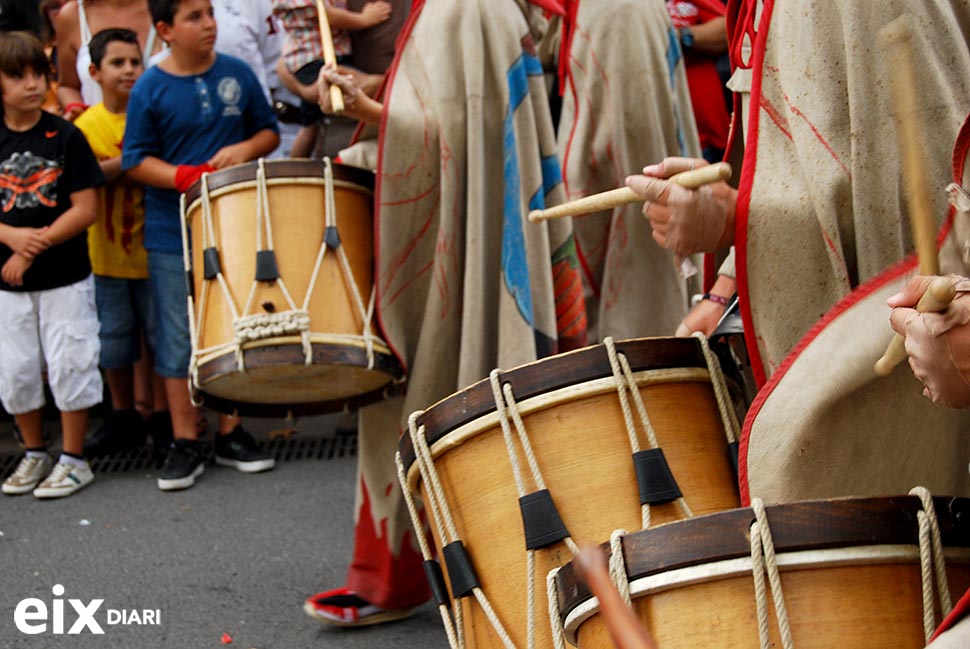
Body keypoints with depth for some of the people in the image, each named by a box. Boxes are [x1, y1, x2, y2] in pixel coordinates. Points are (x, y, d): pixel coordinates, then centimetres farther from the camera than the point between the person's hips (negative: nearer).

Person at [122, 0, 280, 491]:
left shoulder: (237, 74, 3)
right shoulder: (150, 90, -5)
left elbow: (268, 131, 11)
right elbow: (136, 160, -6)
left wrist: (244, 149, -10)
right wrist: (186, 177, -20)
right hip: (173, 234, -3)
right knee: (178, 340, 2)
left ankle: (231, 433, 23)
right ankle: (185, 443, 12)